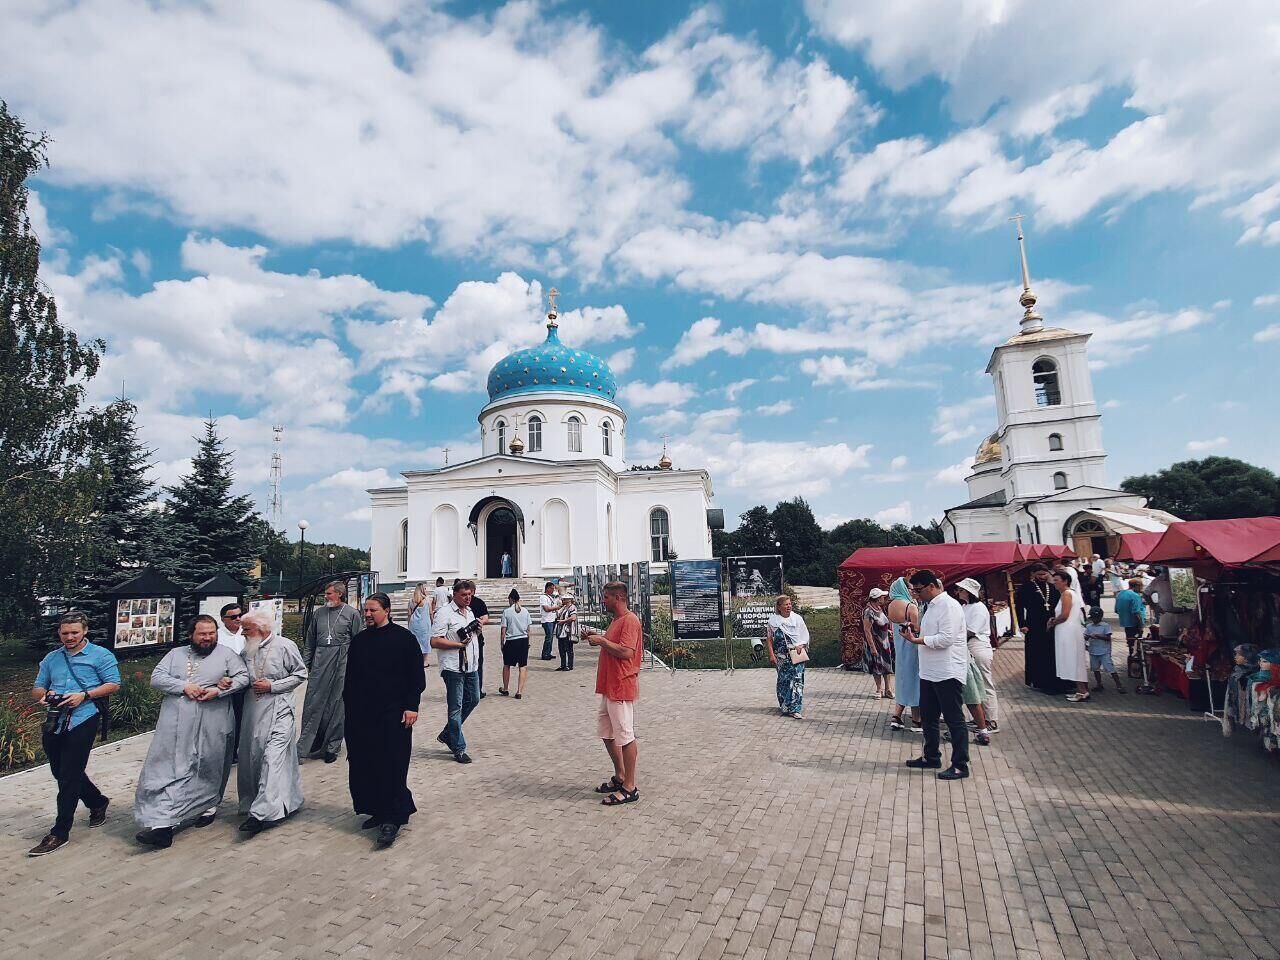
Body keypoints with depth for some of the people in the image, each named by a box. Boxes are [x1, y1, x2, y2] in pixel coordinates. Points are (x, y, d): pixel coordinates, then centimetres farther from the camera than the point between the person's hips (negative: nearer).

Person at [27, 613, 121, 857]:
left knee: (69, 776, -4)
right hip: (54, 722, 6)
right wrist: (44, 695, -5)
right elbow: (36, 690, 18)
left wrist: (84, 695, -16)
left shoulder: (101, 655, -1)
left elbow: (113, 684, -4)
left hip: (82, 721, -6)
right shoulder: (51, 658, 16)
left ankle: (59, 833, 5)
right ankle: (97, 803, 37)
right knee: (60, 773, 16)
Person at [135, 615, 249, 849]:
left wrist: (219, 691, -14)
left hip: (211, 725, -1)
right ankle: (162, 824, 5)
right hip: (175, 724, 2)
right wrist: (184, 686, -11)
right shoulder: (176, 654, 12)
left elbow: (243, 677, 0)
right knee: (167, 768, -3)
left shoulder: (226, 654, 5)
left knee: (208, 768, 9)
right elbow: (156, 678, 3)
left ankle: (209, 806, 29)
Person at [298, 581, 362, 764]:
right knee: (312, 704, 2)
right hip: (319, 661, 3)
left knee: (337, 705, 4)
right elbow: (310, 641, 17)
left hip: (342, 661, -3)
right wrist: (306, 664, 12)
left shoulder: (352, 614, 0)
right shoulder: (319, 613, 11)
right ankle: (304, 746, 11)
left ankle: (332, 747, 15)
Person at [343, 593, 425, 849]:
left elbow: (417, 676, -6)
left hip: (393, 714, -5)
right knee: (364, 764, 9)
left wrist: (411, 706, -11)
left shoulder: (403, 638, -6)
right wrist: (349, 707, 14)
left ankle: (392, 818, 3)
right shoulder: (359, 640, 10)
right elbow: (350, 678, 18)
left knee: (391, 766, -5)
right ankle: (377, 811, 24)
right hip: (361, 714, 6)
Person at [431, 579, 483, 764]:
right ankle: (458, 748, 11)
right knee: (456, 708, 0)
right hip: (453, 667, -8)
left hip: (471, 665, 9)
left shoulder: (469, 611, 14)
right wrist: (459, 644, -20)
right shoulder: (445, 613, -12)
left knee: (473, 700, 16)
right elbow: (434, 641, -18)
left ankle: (447, 734, 30)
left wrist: (478, 629, 5)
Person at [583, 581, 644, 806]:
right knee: (606, 733, 18)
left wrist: (602, 640, -17)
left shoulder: (630, 620, -16)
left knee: (625, 737, -1)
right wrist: (599, 638, 9)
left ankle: (629, 788, 9)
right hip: (606, 687, 11)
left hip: (621, 688, -11)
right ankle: (619, 777, 32)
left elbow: (626, 652, -26)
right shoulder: (616, 620, 16)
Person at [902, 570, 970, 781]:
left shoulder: (949, 606, -16)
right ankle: (931, 757, 31)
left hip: (948, 673, -10)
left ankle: (960, 765, 11)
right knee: (928, 716, 18)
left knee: (954, 720, 1)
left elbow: (946, 638, -25)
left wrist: (917, 640, -22)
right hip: (929, 672, 10)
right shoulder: (930, 606, 14)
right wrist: (915, 634, 7)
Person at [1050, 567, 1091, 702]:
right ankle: (1082, 690, 18)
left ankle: (1082, 691, -1)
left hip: (1070, 632, -10)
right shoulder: (1073, 592, 17)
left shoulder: (1066, 594, -13)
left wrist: (1053, 622, -5)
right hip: (1070, 632, 10)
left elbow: (1064, 615, -20)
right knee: (1076, 661, 12)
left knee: (1074, 660, -5)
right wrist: (1054, 620, 10)